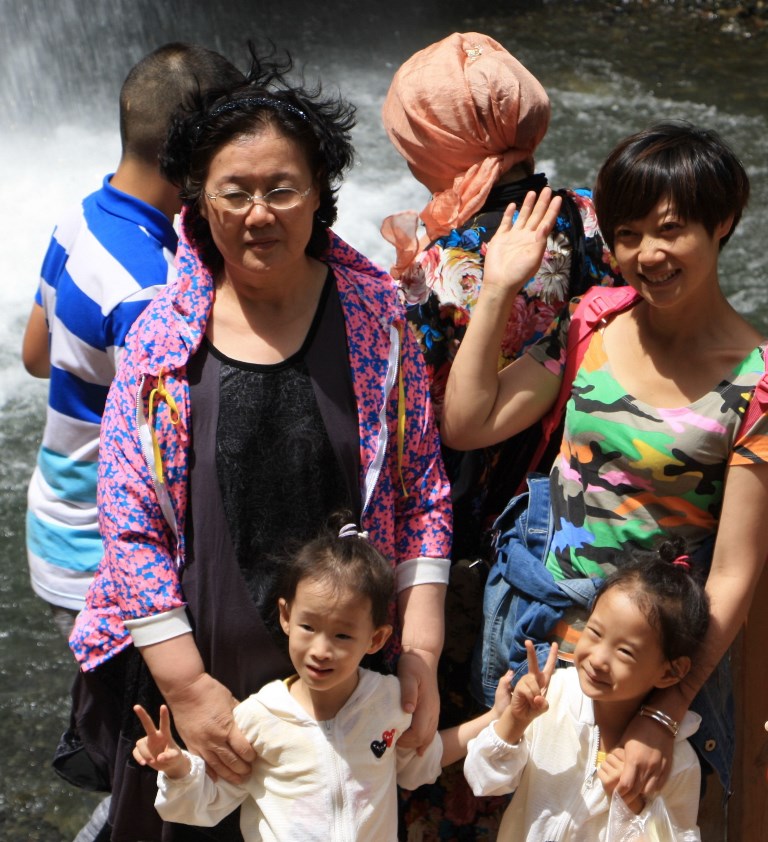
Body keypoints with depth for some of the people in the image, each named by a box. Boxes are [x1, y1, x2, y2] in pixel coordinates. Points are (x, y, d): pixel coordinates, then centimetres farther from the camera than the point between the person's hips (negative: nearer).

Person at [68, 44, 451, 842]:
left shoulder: (376, 314, -4)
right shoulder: (161, 336, -7)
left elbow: (422, 492, -1)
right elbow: (129, 522, -7)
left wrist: (420, 654, -6)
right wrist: (186, 685, -10)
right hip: (199, 668, 0)